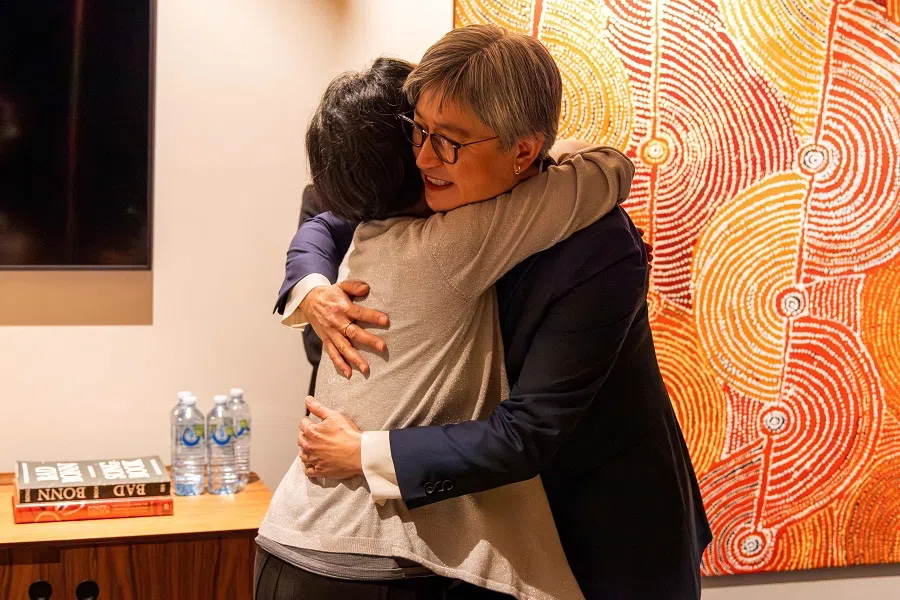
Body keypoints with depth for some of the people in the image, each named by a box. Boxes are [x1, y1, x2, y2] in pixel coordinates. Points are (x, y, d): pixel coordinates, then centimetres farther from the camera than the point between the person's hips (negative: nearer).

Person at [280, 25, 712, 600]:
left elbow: (527, 434, -29)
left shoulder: (603, 253, -30)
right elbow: (324, 228, 4)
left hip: (617, 528, -5)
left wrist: (364, 454, -25)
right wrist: (312, 290, -19)